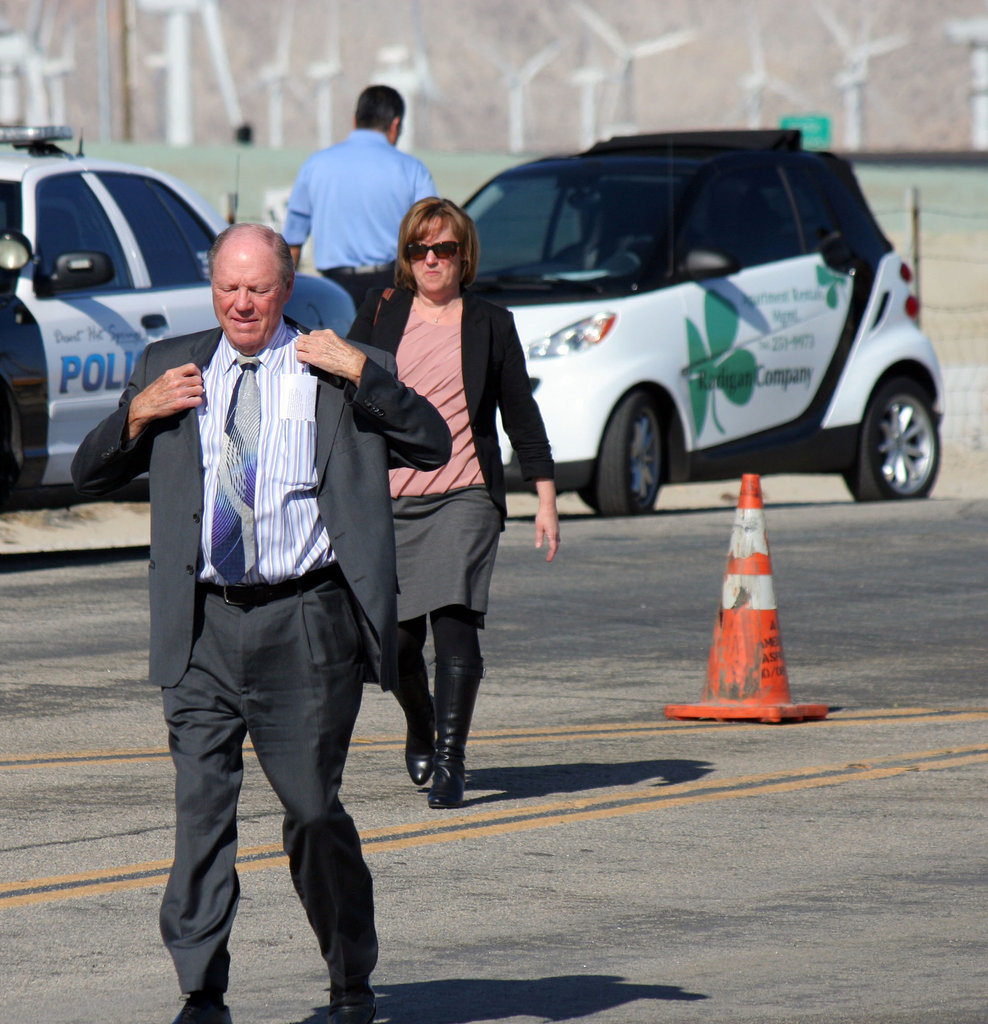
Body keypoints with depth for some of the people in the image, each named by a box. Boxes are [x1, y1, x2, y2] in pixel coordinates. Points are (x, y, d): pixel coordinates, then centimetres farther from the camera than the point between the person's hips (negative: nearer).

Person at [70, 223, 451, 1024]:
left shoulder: (337, 372, 6)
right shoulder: (170, 368, 14)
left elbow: (433, 447, -4)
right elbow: (90, 476, 16)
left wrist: (361, 371, -12)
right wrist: (138, 415, -1)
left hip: (306, 626, -2)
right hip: (205, 627, 2)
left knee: (314, 810, 2)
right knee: (200, 807, -3)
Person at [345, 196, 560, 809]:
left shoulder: (491, 325, 7)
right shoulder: (381, 316, 9)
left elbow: (521, 414, 11)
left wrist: (546, 498, 8)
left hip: (464, 497, -2)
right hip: (387, 500, 2)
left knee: (455, 625, -17)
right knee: (397, 640, 4)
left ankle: (450, 760, -13)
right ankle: (420, 730, 34)